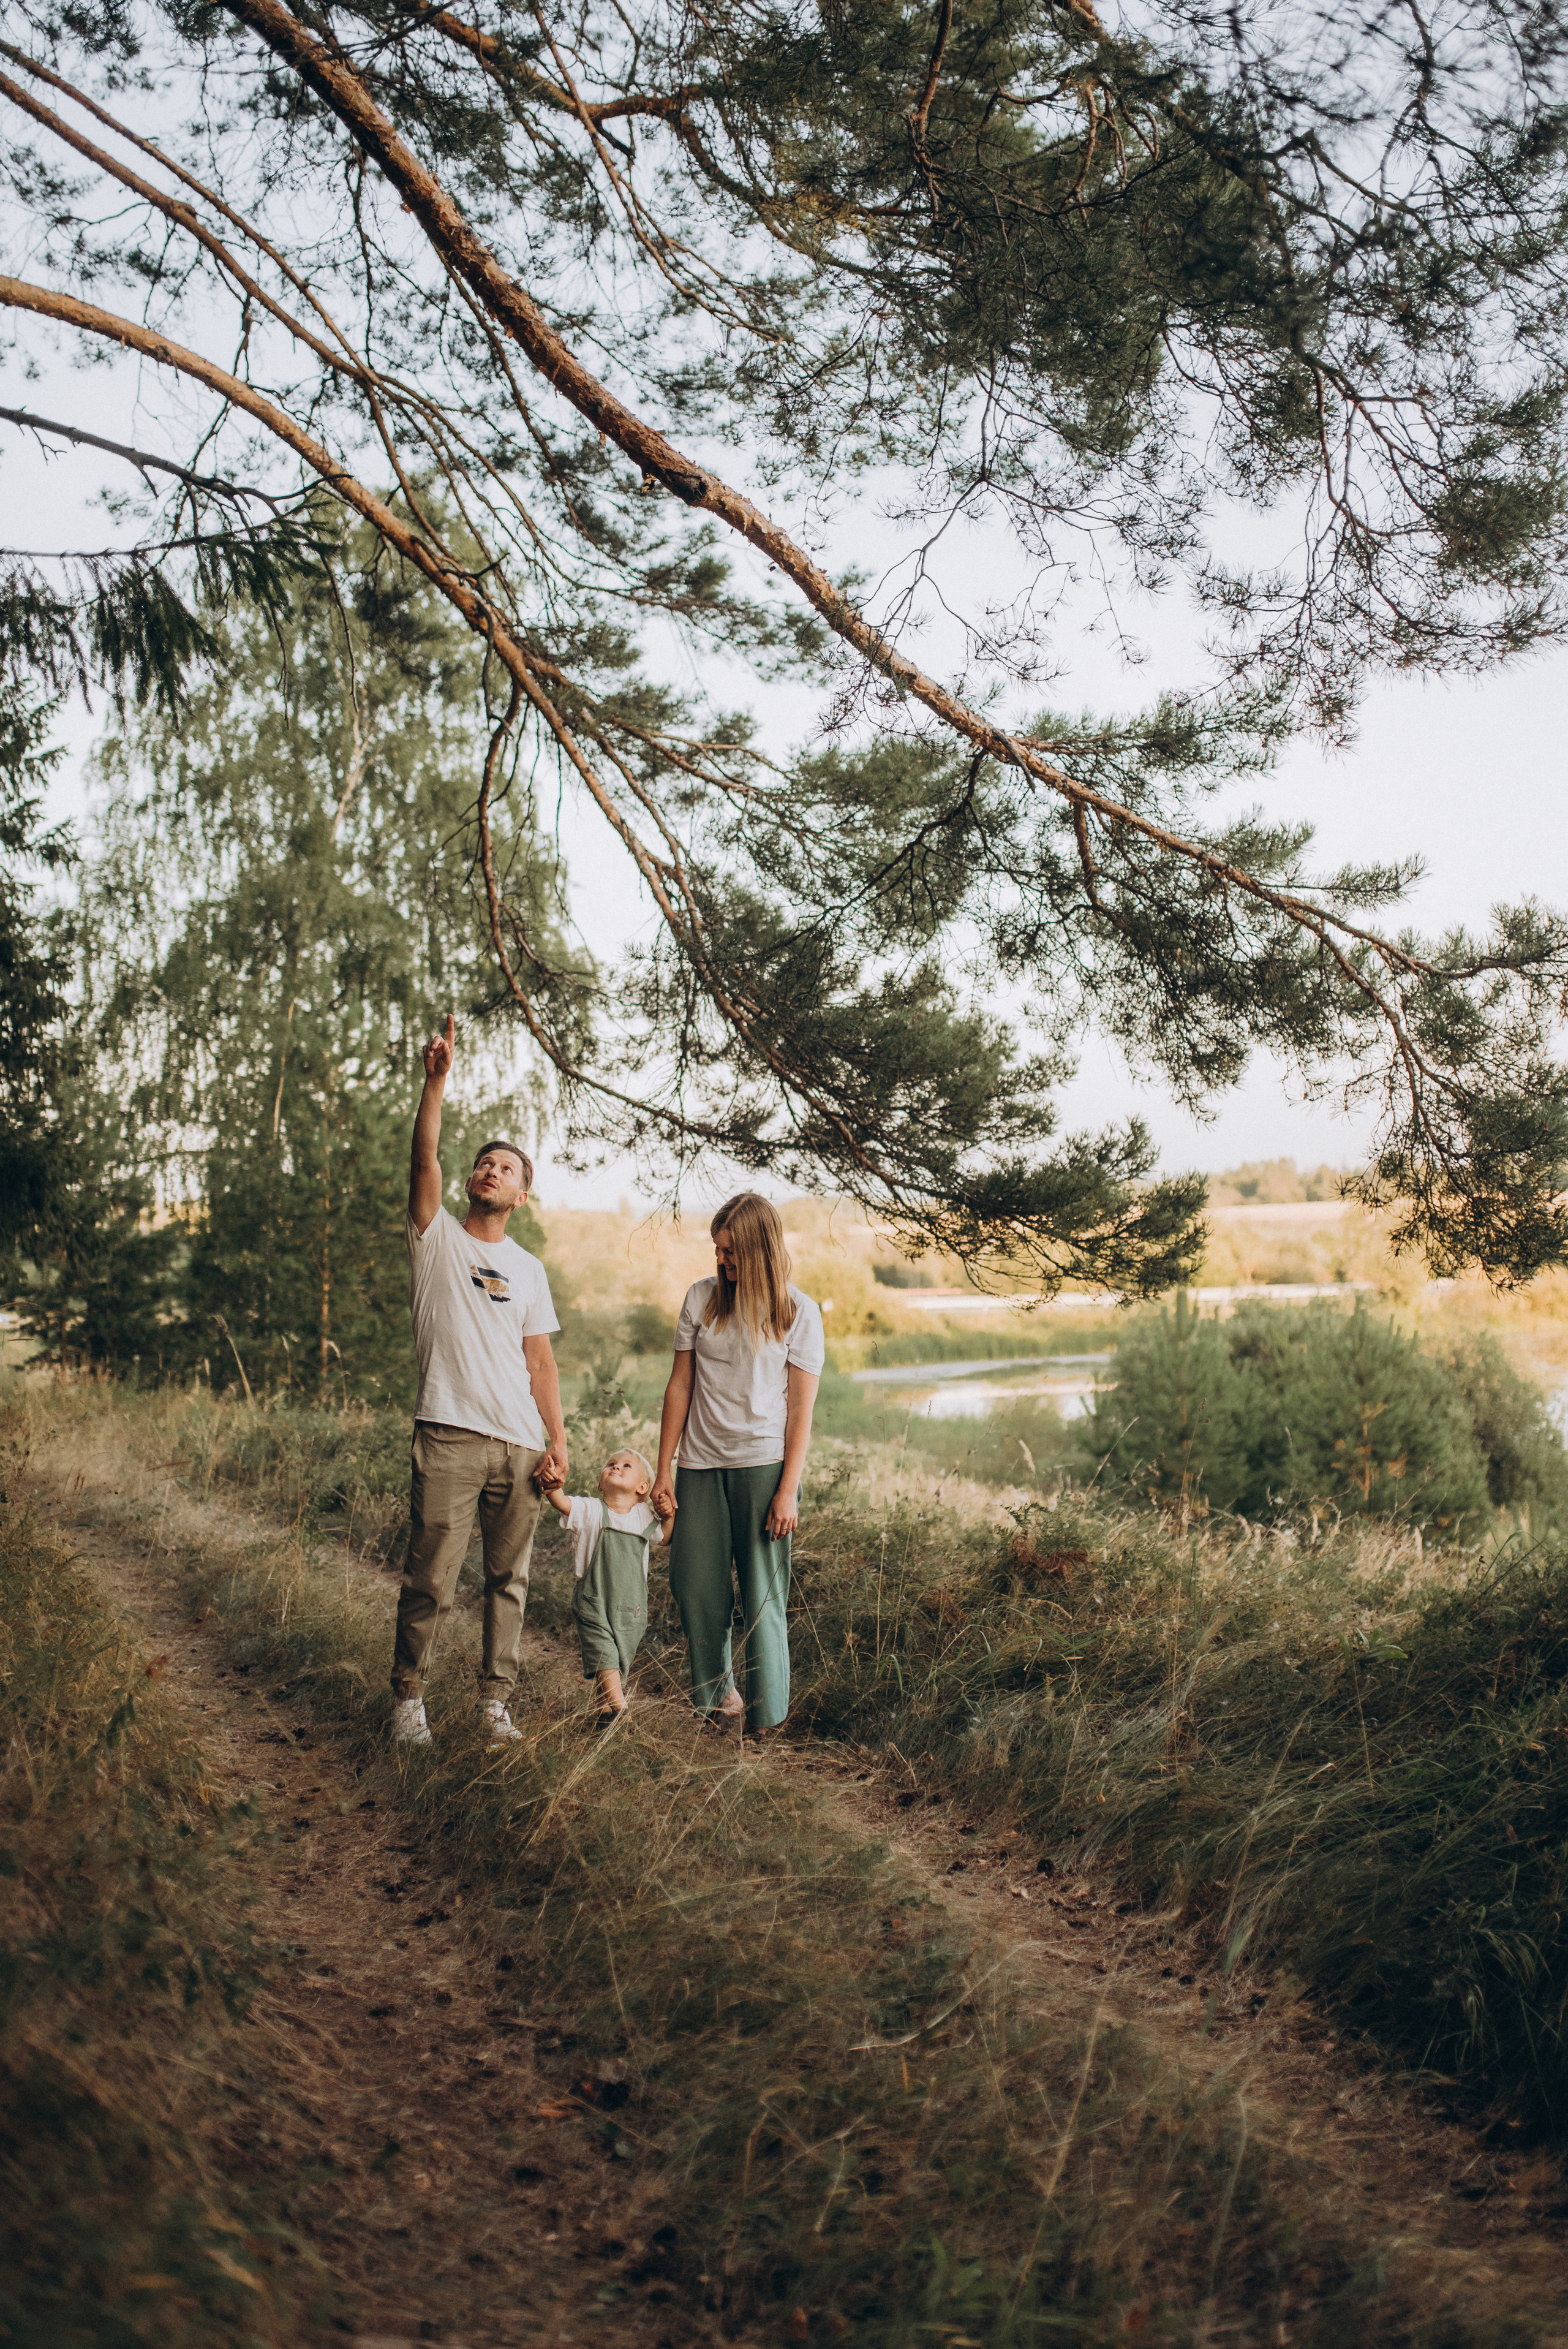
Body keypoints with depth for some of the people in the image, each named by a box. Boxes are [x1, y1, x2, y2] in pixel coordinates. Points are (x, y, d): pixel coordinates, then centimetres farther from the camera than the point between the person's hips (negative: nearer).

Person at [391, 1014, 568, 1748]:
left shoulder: (529, 1270, 16)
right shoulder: (436, 1237, 7)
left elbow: (541, 1363, 13)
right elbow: (424, 1159, -9)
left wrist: (558, 1442, 4)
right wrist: (437, 1080, -20)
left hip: (520, 1445, 4)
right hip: (450, 1437, -4)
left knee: (509, 1580, 8)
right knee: (430, 1581, -3)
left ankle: (496, 1701, 18)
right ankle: (408, 1699, 12)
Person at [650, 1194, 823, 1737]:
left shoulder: (798, 1312, 0)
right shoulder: (701, 1298, 6)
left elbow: (801, 1408, -1)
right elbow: (680, 1387, 9)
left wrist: (789, 1490, -8)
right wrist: (663, 1471, 6)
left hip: (763, 1465, -3)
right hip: (700, 1465, 3)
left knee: (762, 1596, 0)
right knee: (695, 1589, 3)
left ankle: (765, 1721, 9)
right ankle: (716, 1698, 22)